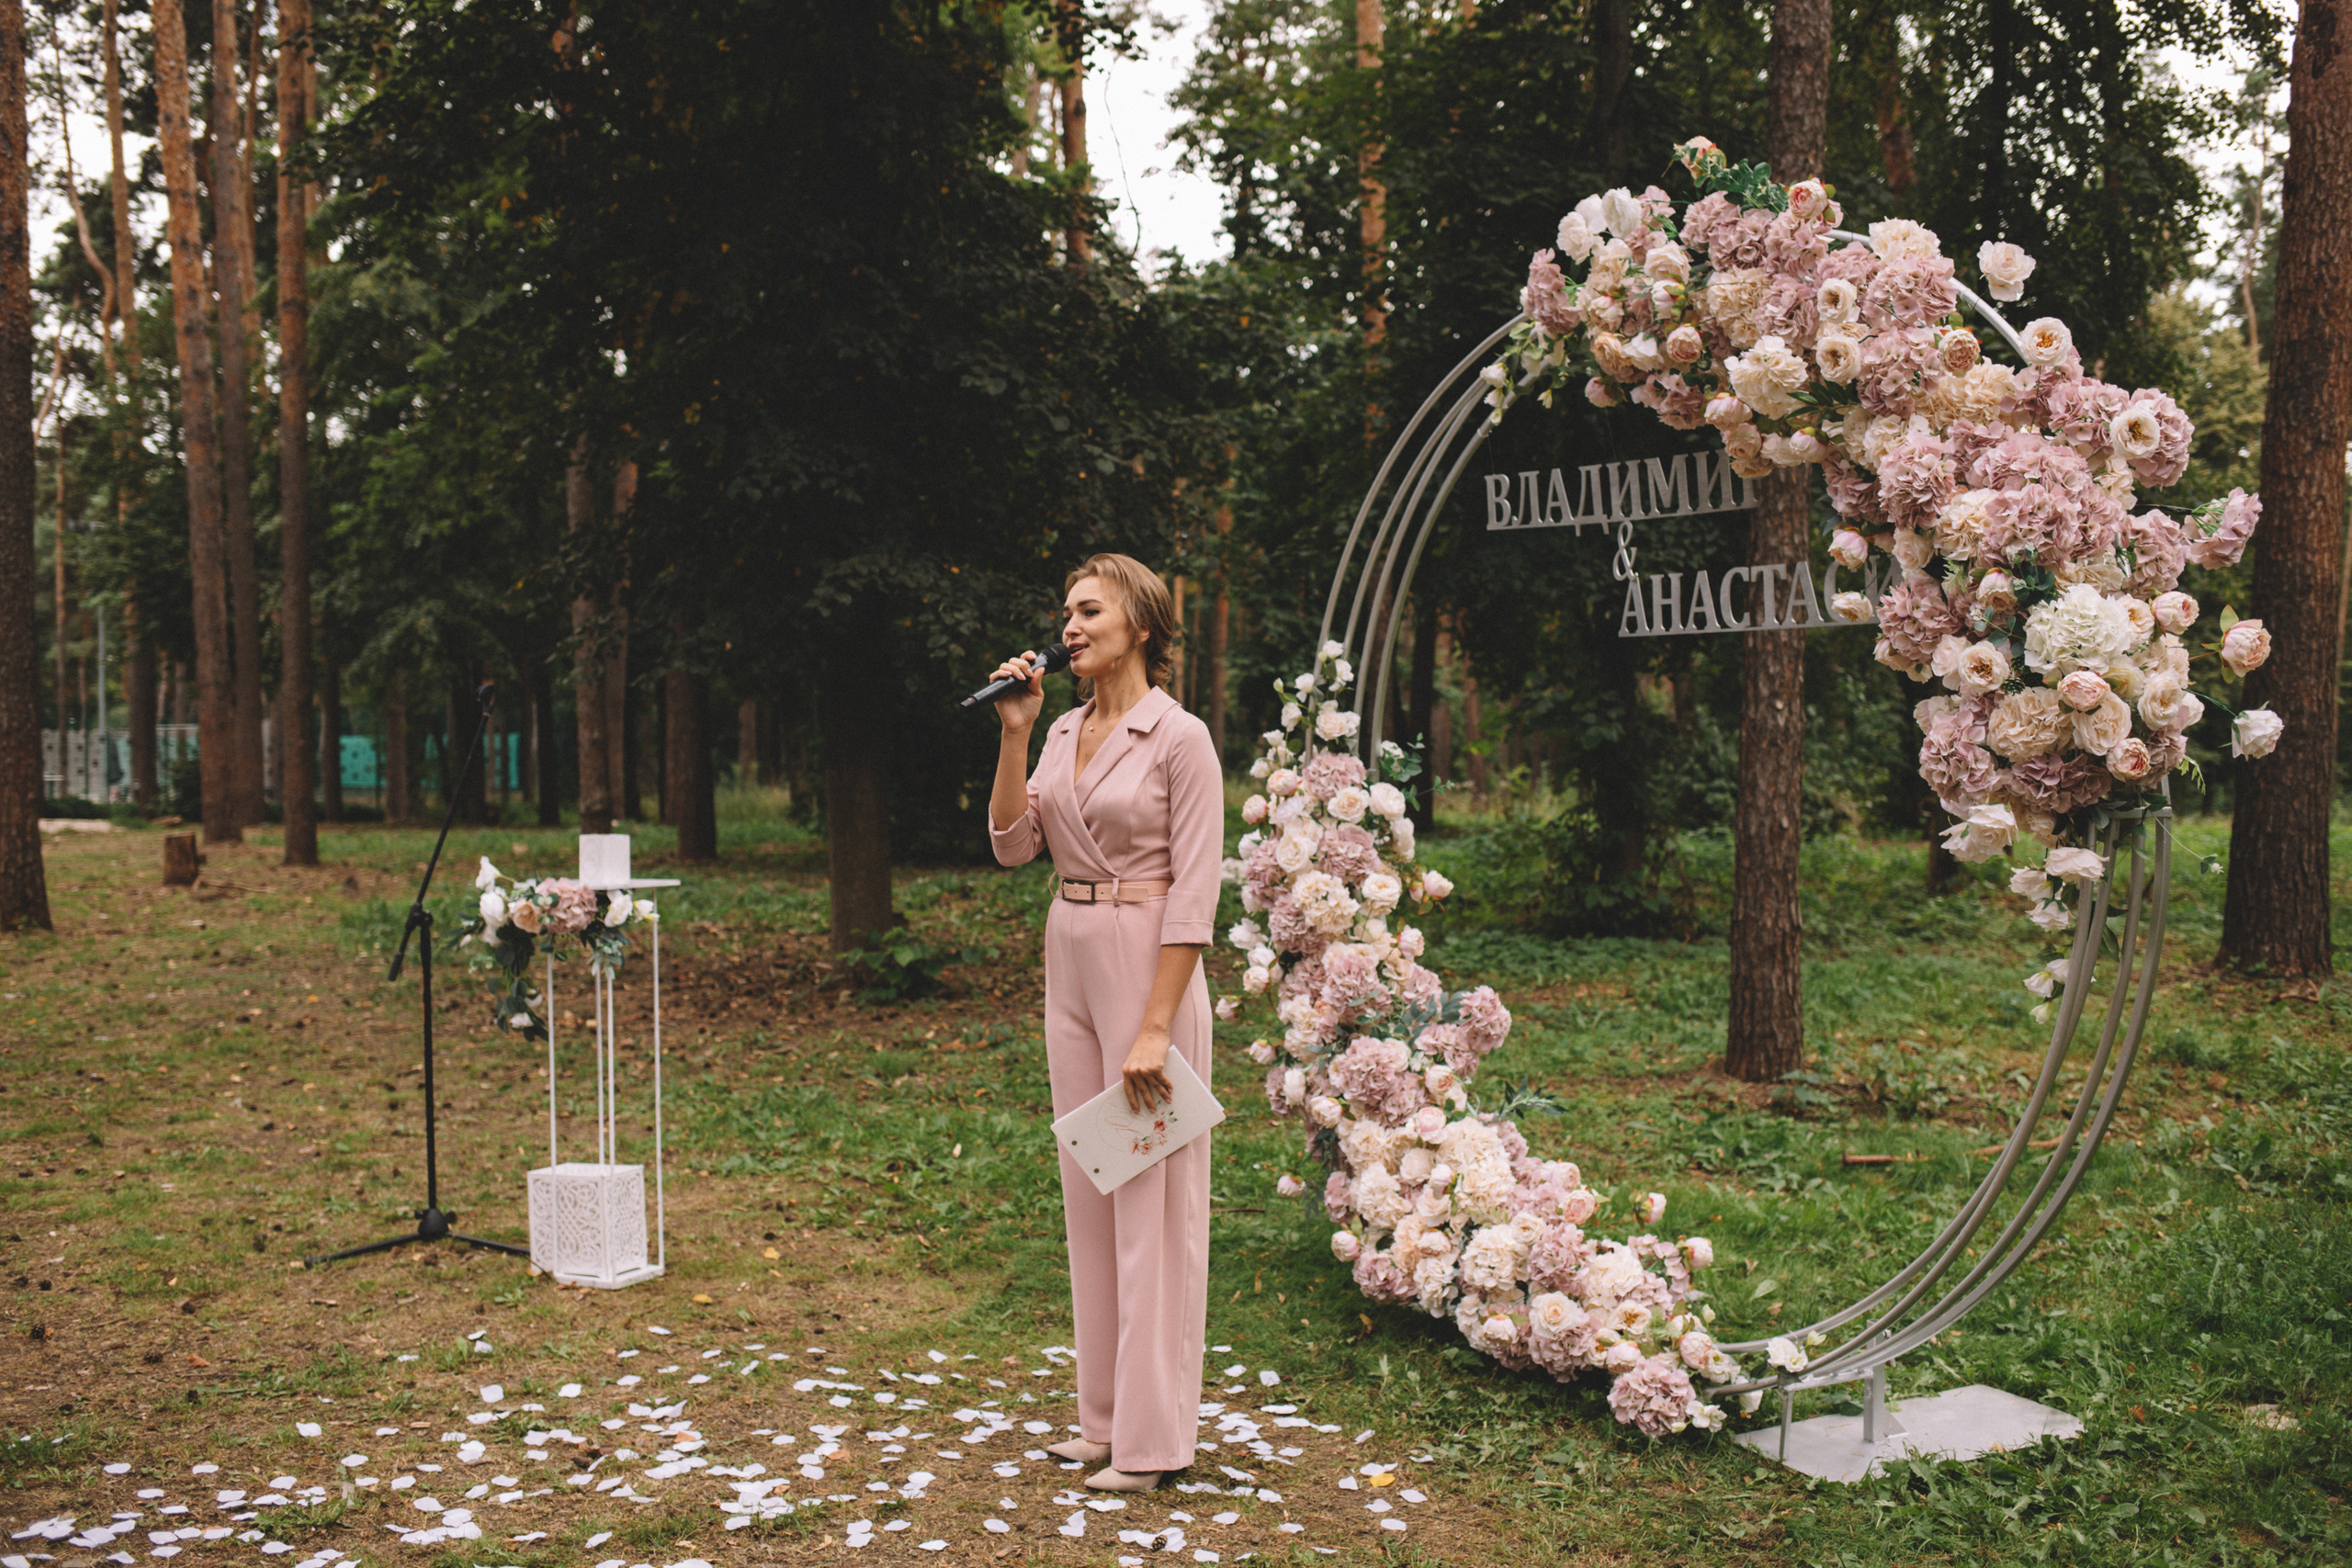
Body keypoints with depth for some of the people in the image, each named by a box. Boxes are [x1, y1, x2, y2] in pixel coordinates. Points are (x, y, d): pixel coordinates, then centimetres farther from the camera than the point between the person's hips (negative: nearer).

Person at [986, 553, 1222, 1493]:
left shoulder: (1179, 738, -11)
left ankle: (1152, 1435, 8)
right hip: (1070, 965, 8)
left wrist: (1155, 1027, -19)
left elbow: (1194, 894, -15)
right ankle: (1104, 1415, 25)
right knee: (1088, 1189, 13)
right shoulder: (1065, 731, 11)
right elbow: (1012, 845, 4)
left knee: (1152, 1195, -2)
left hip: (1149, 967, -8)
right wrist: (1014, 734, -5)